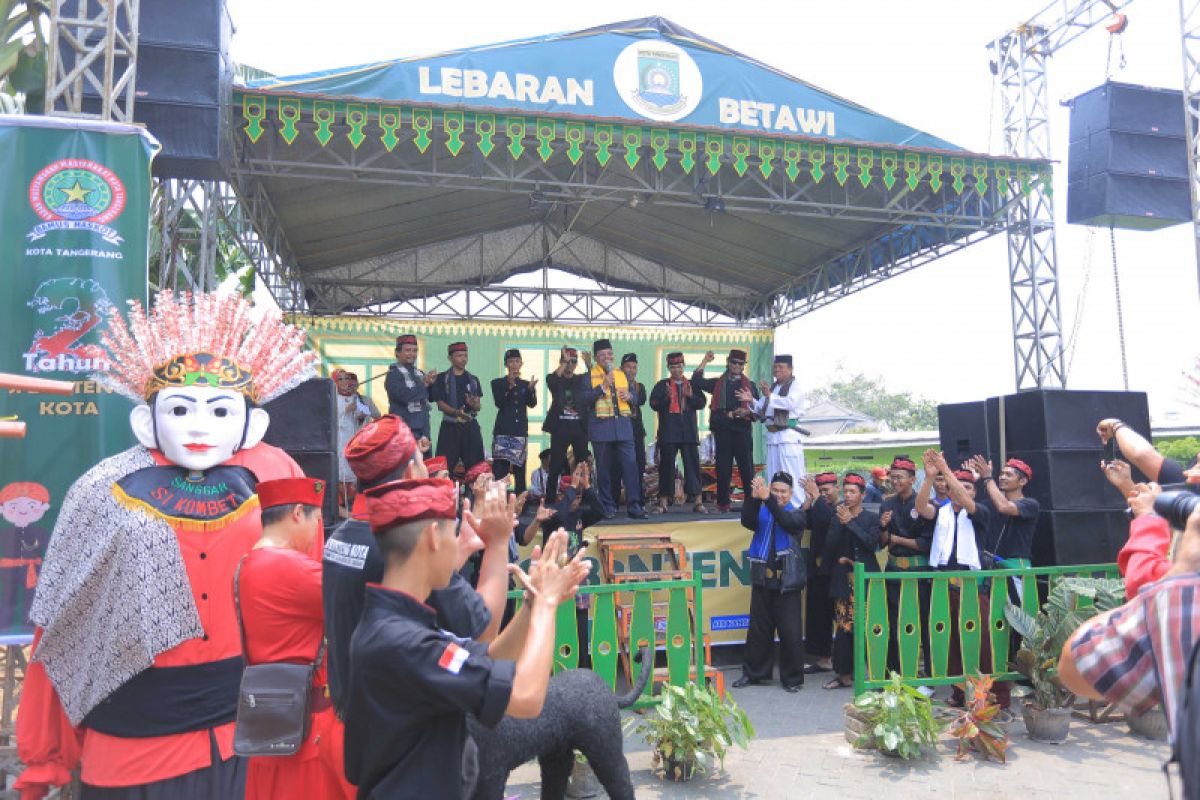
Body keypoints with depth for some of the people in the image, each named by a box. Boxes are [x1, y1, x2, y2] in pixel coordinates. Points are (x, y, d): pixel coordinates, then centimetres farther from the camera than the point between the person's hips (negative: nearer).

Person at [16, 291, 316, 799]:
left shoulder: (276, 478, -6)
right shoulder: (108, 492, -7)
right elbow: (62, 628, 1)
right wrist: (45, 758, 6)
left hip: (255, 734, 1)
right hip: (134, 744, 0)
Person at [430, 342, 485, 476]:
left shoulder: (473, 380, 13)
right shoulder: (442, 379, 2)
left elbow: (478, 407, 8)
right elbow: (440, 404, -6)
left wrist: (473, 404, -17)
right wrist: (457, 412, -23)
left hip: (471, 426, 4)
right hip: (450, 426, -3)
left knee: (475, 465, 2)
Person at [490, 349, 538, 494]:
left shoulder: (526, 384, 13)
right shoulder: (497, 383, 7)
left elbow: (532, 404, -1)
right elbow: (499, 403, -8)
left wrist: (531, 389, -20)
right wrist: (510, 386, -20)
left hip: (521, 431, 2)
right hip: (503, 431, -2)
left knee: (520, 469, 2)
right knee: (499, 469, -10)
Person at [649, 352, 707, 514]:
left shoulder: (691, 385, 13)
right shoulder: (662, 385, 8)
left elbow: (701, 403, 5)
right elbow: (654, 404, -3)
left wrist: (691, 396, -14)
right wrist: (667, 397, -20)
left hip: (689, 432, 1)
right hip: (668, 432, -1)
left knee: (692, 463, -1)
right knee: (666, 465, 1)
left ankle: (698, 501, 4)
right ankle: (663, 502, 8)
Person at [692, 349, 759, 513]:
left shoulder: (750, 385, 13)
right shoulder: (717, 383, 15)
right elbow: (697, 380, 3)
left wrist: (747, 412, -11)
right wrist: (705, 361, 2)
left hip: (743, 431, -1)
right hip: (722, 430, 1)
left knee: (747, 468, -5)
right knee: (723, 468, 3)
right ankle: (723, 503, 10)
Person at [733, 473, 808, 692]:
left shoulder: (796, 513, 1)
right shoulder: (761, 511, 8)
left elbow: (788, 522, -20)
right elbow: (747, 521, -11)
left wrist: (768, 499, -31)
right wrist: (753, 498, -27)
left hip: (787, 582, -2)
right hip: (762, 580, 3)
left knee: (791, 632, 0)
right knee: (758, 630, 11)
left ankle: (792, 678, 13)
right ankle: (753, 672, 23)